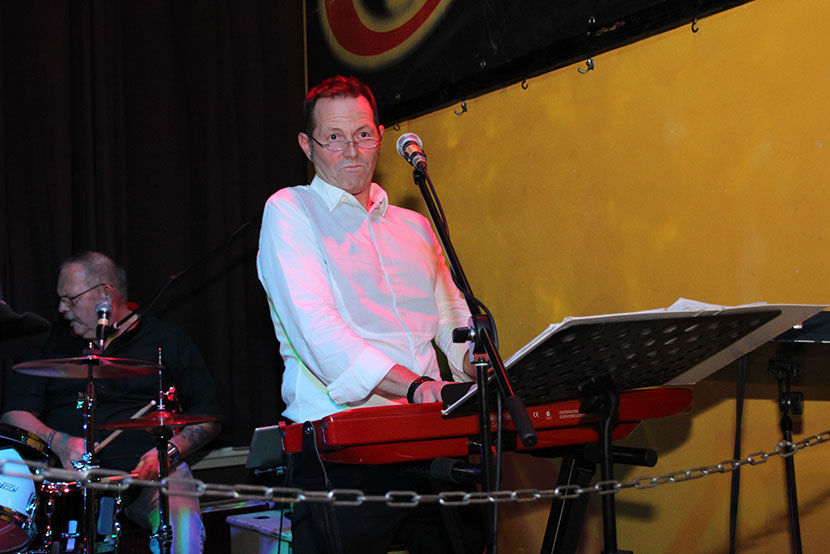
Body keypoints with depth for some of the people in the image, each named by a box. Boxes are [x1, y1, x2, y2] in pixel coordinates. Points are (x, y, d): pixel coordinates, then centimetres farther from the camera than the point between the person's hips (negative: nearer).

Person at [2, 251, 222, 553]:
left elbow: (208, 418, 10)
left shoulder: (168, 341, 12)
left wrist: (170, 451, -10)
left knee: (182, 525, -33)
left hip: (150, 472, -1)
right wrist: (58, 443, -10)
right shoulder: (54, 343, 19)